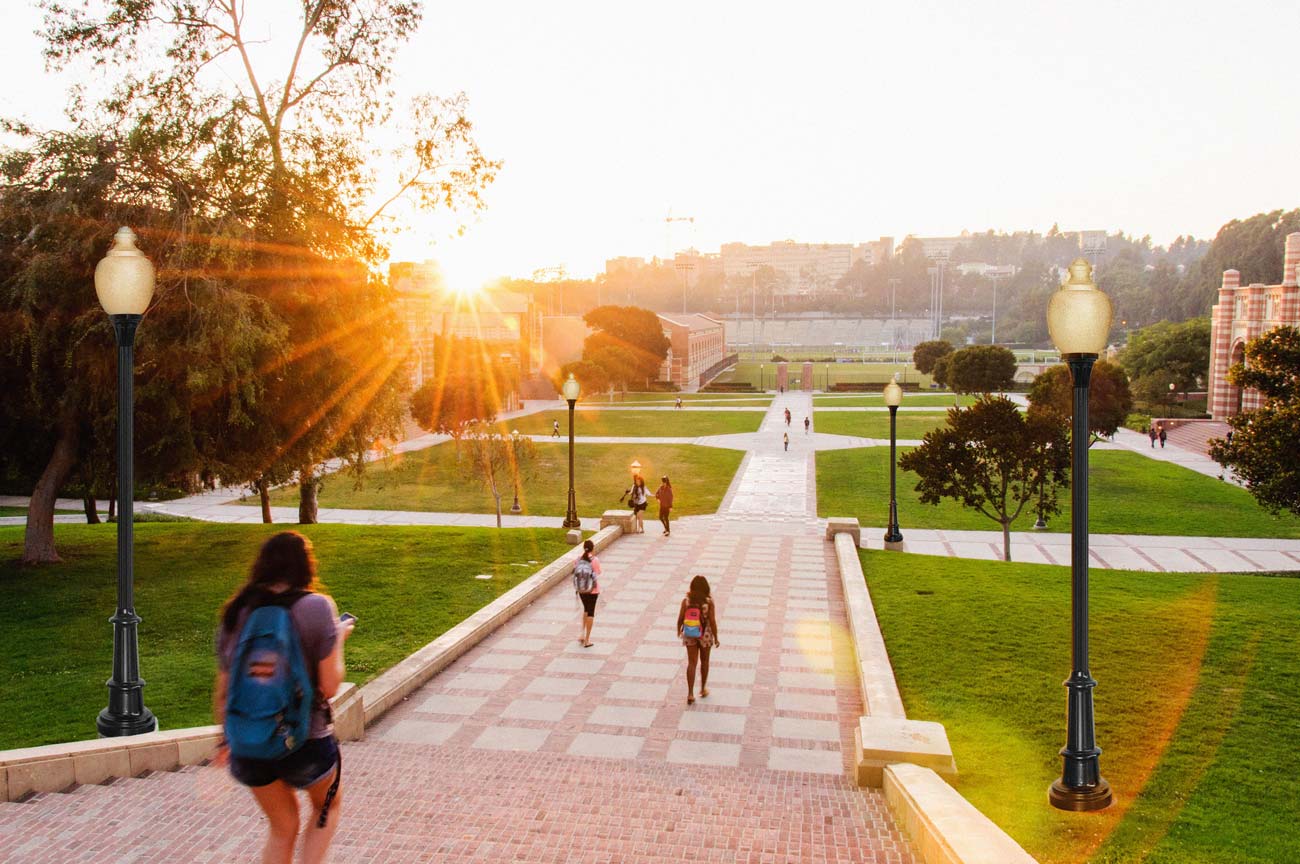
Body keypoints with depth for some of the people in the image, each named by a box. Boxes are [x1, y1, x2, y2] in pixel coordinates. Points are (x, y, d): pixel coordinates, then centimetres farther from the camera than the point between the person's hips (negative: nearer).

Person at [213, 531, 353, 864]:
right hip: (306, 742, -4)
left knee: (282, 829, 25)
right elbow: (329, 686, -14)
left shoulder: (236, 612, 1)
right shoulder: (316, 606, -14)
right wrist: (338, 638, 2)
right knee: (328, 806, 27)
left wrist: (227, 738, 22)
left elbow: (222, 690, 7)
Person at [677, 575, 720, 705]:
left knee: (691, 663, 8)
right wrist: (716, 638, -5)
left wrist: (679, 631, 12)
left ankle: (690, 694, 3)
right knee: (704, 661, 20)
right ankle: (703, 689, 34)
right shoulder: (709, 601, -16)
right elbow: (712, 621, -15)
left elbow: (680, 618, -7)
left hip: (690, 635, 1)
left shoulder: (686, 600, -12)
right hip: (705, 635, -1)